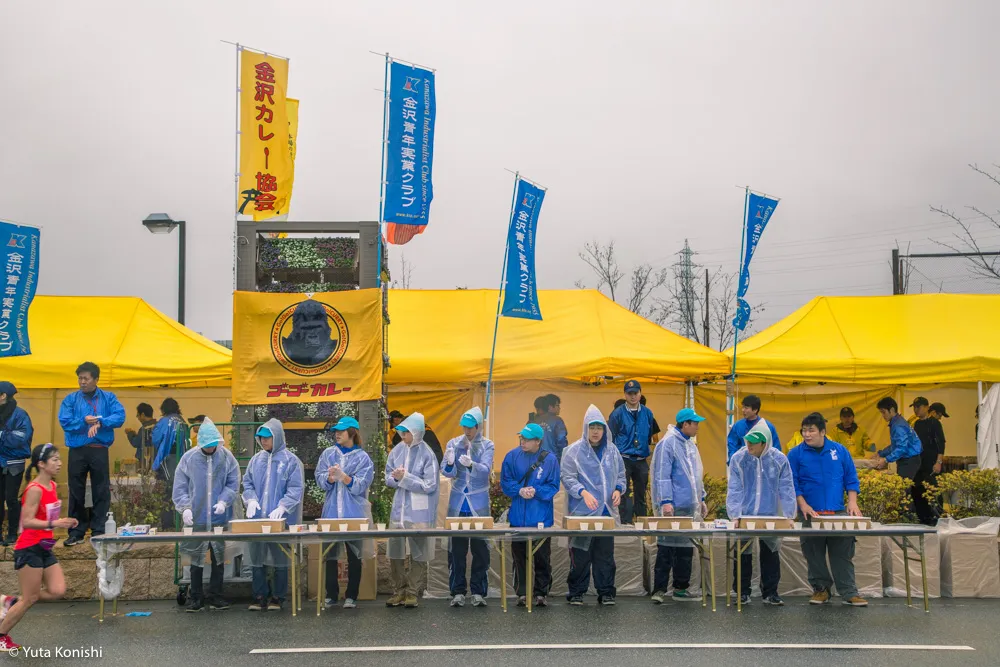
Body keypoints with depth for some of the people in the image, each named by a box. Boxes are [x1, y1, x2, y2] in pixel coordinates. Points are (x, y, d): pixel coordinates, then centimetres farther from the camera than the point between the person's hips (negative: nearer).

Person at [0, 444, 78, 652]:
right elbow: (26, 521, -26)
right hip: (29, 549, -8)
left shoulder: (52, 485, 7)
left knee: (58, 591, 2)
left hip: (44, 548, 8)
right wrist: (54, 524, -36)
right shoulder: (35, 489, -19)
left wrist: (64, 523, 6)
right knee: (30, 599, 0)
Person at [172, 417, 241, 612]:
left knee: (219, 558, 8)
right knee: (196, 559, 5)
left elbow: (233, 484, 0)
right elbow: (180, 486, -1)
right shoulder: (189, 458, -3)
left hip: (220, 518, 1)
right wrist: (185, 507, -13)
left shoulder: (226, 457, -2)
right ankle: (196, 597, 15)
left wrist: (224, 501, -16)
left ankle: (216, 596, 18)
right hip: (196, 519, -1)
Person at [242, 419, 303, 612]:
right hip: (257, 519, 4)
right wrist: (251, 499, -4)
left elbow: (296, 489, -8)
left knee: (279, 559, 2)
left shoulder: (290, 460, -4)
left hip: (281, 520, -4)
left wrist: (282, 507, -19)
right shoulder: (256, 460, 9)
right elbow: (247, 482, 15)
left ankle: (277, 597, 13)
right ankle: (260, 596, 16)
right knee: (257, 558, 6)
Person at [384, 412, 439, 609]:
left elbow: (429, 485, -13)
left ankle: (413, 592, 14)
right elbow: (388, 478, 11)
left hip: (419, 512, -5)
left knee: (418, 554, 3)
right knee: (395, 552, 8)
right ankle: (399, 591, 21)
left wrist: (405, 478, -17)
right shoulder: (397, 451, 4)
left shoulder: (427, 454, -11)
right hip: (398, 509, 5)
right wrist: (396, 478, -12)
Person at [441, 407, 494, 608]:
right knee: (456, 549, 1)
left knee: (480, 549, 0)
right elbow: (448, 472, -2)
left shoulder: (487, 445, 0)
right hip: (457, 503, 1)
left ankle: (478, 592, 8)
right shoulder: (454, 443, 5)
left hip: (479, 504, -1)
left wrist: (471, 464, -36)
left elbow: (485, 470, -16)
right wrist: (450, 463, -25)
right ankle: (457, 592, 8)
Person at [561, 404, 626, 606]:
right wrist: (583, 492, -20)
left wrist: (618, 489, -2)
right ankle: (576, 593, 12)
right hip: (582, 513, -3)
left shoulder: (612, 451, 10)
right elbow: (567, 477, -5)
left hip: (606, 511, 3)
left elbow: (621, 475, 18)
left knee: (605, 554, 5)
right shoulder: (574, 451, -2)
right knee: (580, 554, 1)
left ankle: (606, 593, 14)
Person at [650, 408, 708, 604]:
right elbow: (662, 475, -16)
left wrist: (701, 499, 21)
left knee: (685, 549, 12)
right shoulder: (668, 444, -11)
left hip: (690, 507, 8)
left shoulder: (690, 445, 16)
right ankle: (659, 590, 0)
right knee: (666, 549, -5)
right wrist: (666, 501, -22)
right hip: (673, 507, -8)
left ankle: (681, 588, 20)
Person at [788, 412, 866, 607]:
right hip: (811, 514, -1)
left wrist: (852, 502, -2)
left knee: (843, 555, 1)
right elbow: (792, 483, -1)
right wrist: (803, 505, -12)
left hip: (838, 513, 1)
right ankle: (821, 589, 18)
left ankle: (849, 593, 7)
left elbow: (851, 478, 10)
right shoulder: (796, 454, 0)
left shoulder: (839, 451, 6)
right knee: (814, 556, 5)